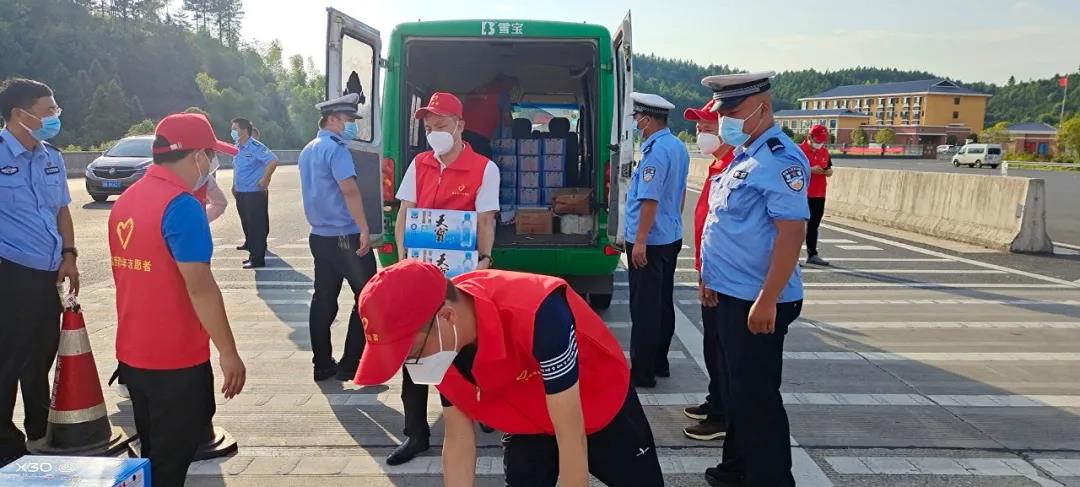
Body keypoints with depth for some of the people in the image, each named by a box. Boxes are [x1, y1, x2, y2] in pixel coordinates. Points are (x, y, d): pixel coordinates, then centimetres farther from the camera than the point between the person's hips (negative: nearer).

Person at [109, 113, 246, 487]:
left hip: (133, 354, 8)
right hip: (176, 359, -8)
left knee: (151, 455, 21)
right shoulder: (181, 205, -19)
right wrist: (228, 352, -19)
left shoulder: (127, 199, 9)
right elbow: (199, 287, -23)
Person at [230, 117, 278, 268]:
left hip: (255, 193, -9)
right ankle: (250, 244, 31)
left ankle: (257, 259, -1)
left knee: (257, 226, -5)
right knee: (246, 223, 17)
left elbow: (273, 161, -25)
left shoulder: (255, 147, -15)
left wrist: (265, 180, -21)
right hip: (241, 193, 9)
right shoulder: (237, 148, 11)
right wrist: (235, 184, 20)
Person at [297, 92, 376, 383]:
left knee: (323, 300, 10)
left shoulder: (308, 150, 17)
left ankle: (323, 365, 15)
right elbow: (349, 190, -24)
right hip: (346, 236, -9)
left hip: (319, 235, 9)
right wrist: (364, 229, -25)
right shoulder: (336, 148, -13)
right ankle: (351, 364, 2)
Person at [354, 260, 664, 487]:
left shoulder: (536, 313, -45)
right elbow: (458, 439, -12)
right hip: (528, 423, 4)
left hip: (605, 404, -4)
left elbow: (571, 438, -37)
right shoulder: (438, 343, -24)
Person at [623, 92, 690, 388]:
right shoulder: (678, 147, 9)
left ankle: (642, 372, 5)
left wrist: (640, 241, -22)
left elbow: (650, 199, -24)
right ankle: (659, 363, 26)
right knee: (663, 303, 15)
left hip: (649, 241, -9)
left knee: (644, 308, -2)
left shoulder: (656, 151, -20)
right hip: (671, 238, 9)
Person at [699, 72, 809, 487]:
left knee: (757, 397, 0)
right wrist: (714, 279, 20)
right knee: (739, 389, 20)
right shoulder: (743, 156, 13)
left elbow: (792, 231, -24)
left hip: (756, 302, -10)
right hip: (732, 295, 10)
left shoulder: (778, 159, -17)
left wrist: (767, 300, -26)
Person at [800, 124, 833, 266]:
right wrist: (810, 170, -24)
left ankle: (812, 254, 20)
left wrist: (829, 171, -3)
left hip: (819, 195, 7)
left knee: (813, 225, 13)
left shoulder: (825, 152, 12)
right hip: (802, 194, -6)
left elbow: (829, 168, 21)